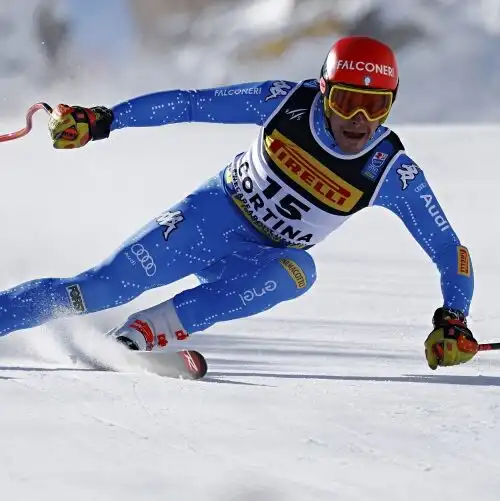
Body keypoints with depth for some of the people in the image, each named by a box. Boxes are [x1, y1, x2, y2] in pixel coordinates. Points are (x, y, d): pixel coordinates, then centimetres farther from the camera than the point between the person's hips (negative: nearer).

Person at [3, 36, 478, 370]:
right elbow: (192, 104, -12)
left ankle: (147, 331, -33)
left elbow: (448, 247, -14)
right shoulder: (289, 102, -19)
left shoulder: (391, 171, -18)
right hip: (214, 214, -1)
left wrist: (453, 319, -27)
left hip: (265, 256, 1)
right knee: (104, 285, -17)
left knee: (296, 272, -34)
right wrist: (100, 120, -15)